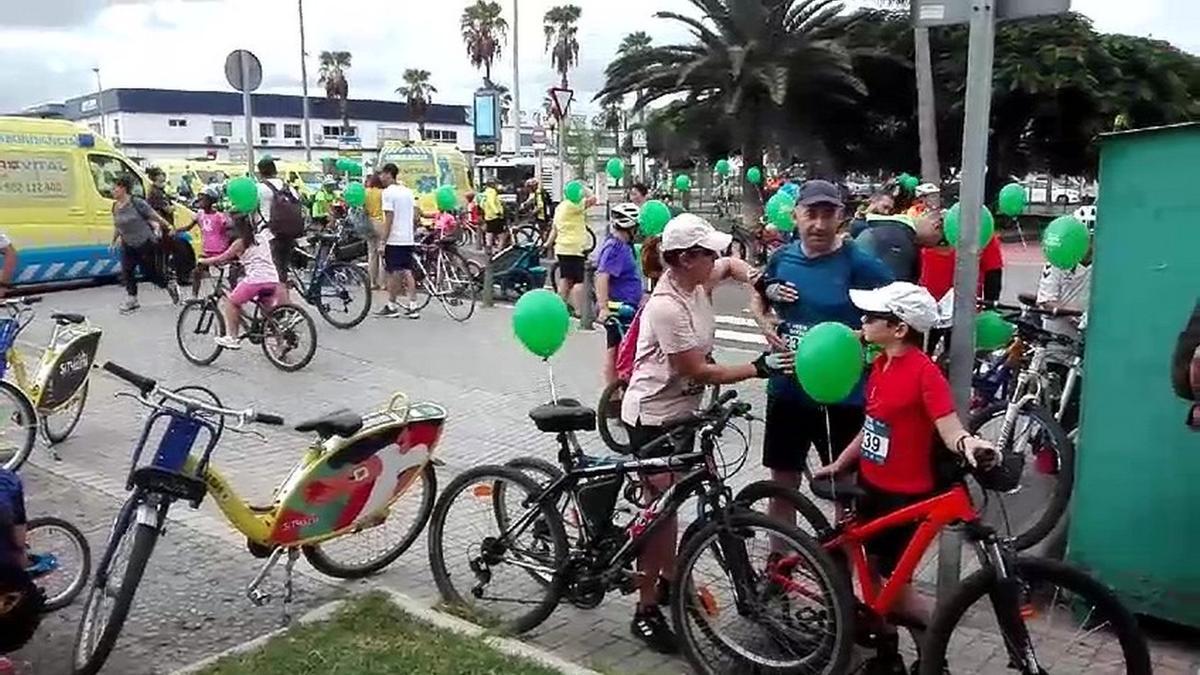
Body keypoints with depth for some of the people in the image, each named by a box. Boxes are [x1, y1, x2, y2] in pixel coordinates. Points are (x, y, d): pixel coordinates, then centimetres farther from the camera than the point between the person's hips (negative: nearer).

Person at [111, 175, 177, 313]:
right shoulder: (115, 206, 3)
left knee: (150, 272, 1)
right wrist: (114, 241, 21)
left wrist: (169, 226, -9)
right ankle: (131, 299, 8)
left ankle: (170, 288, 25)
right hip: (128, 246, 6)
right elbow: (116, 226, 17)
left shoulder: (137, 203, -17)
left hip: (145, 244, -6)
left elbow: (155, 216, -12)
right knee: (126, 271, -3)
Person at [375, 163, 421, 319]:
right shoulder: (408, 191, 12)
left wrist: (382, 241, -13)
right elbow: (416, 217, 11)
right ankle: (411, 306, 5)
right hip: (408, 239, 7)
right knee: (407, 272, 7)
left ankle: (391, 306, 9)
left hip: (394, 240, -7)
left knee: (393, 273, 1)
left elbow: (389, 219, -16)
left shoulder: (388, 192, -11)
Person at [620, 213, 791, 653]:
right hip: (653, 415, -9)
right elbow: (699, 371, -24)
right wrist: (759, 368, -23)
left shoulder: (696, 282, -2)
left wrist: (758, 280, -1)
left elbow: (733, 265, 21)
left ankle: (669, 579, 39)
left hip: (682, 409, 9)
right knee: (661, 510, -5)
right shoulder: (667, 307, -28)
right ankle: (646, 611, 7)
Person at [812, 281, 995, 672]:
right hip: (872, 487, 8)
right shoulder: (881, 365, 4)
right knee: (874, 573, 16)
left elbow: (950, 429, -24)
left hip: (905, 495, -8)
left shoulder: (925, 371, -19)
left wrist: (968, 443, -46)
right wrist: (838, 465, 19)